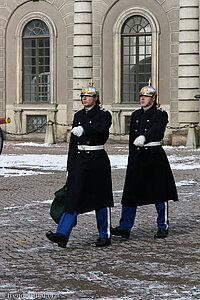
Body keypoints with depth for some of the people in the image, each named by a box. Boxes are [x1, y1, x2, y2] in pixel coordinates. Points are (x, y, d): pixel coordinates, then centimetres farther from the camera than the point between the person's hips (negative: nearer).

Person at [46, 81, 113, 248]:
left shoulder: (103, 114, -4)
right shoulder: (78, 115, 14)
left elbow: (102, 127, -29)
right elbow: (73, 142, 16)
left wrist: (84, 128, -44)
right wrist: (70, 165, 14)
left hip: (97, 159, -5)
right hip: (79, 159, 5)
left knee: (101, 199, 3)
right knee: (73, 197, -4)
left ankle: (105, 236, 15)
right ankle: (62, 235, -12)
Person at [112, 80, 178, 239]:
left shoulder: (160, 114, -4)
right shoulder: (136, 115, 14)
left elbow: (157, 129, -25)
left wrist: (144, 137, -44)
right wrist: (132, 158, 16)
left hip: (155, 156, -5)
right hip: (137, 157, 5)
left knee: (160, 193, 2)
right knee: (130, 192, -2)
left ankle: (163, 226, 14)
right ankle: (125, 227, -2)